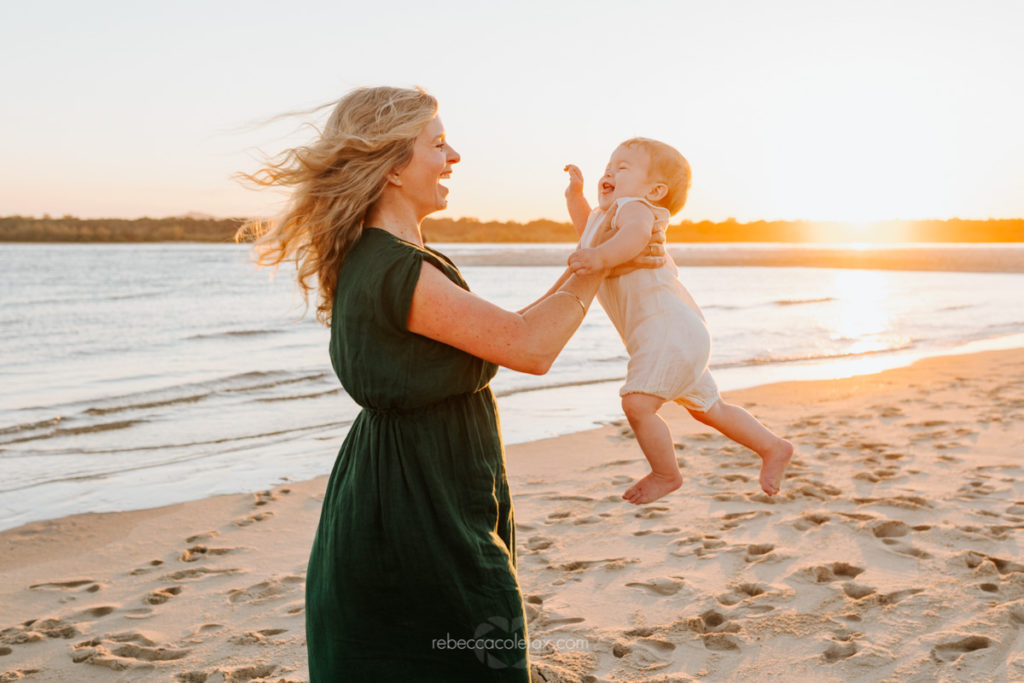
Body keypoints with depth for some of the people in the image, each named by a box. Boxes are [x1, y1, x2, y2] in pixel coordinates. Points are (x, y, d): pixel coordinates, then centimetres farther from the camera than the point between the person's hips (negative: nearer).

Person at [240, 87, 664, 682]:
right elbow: (530, 348, -21)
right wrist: (597, 265, -9)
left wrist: (581, 272, 11)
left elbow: (502, 333, 13)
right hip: (423, 523, -10)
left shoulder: (371, 259, 9)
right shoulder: (398, 271, -24)